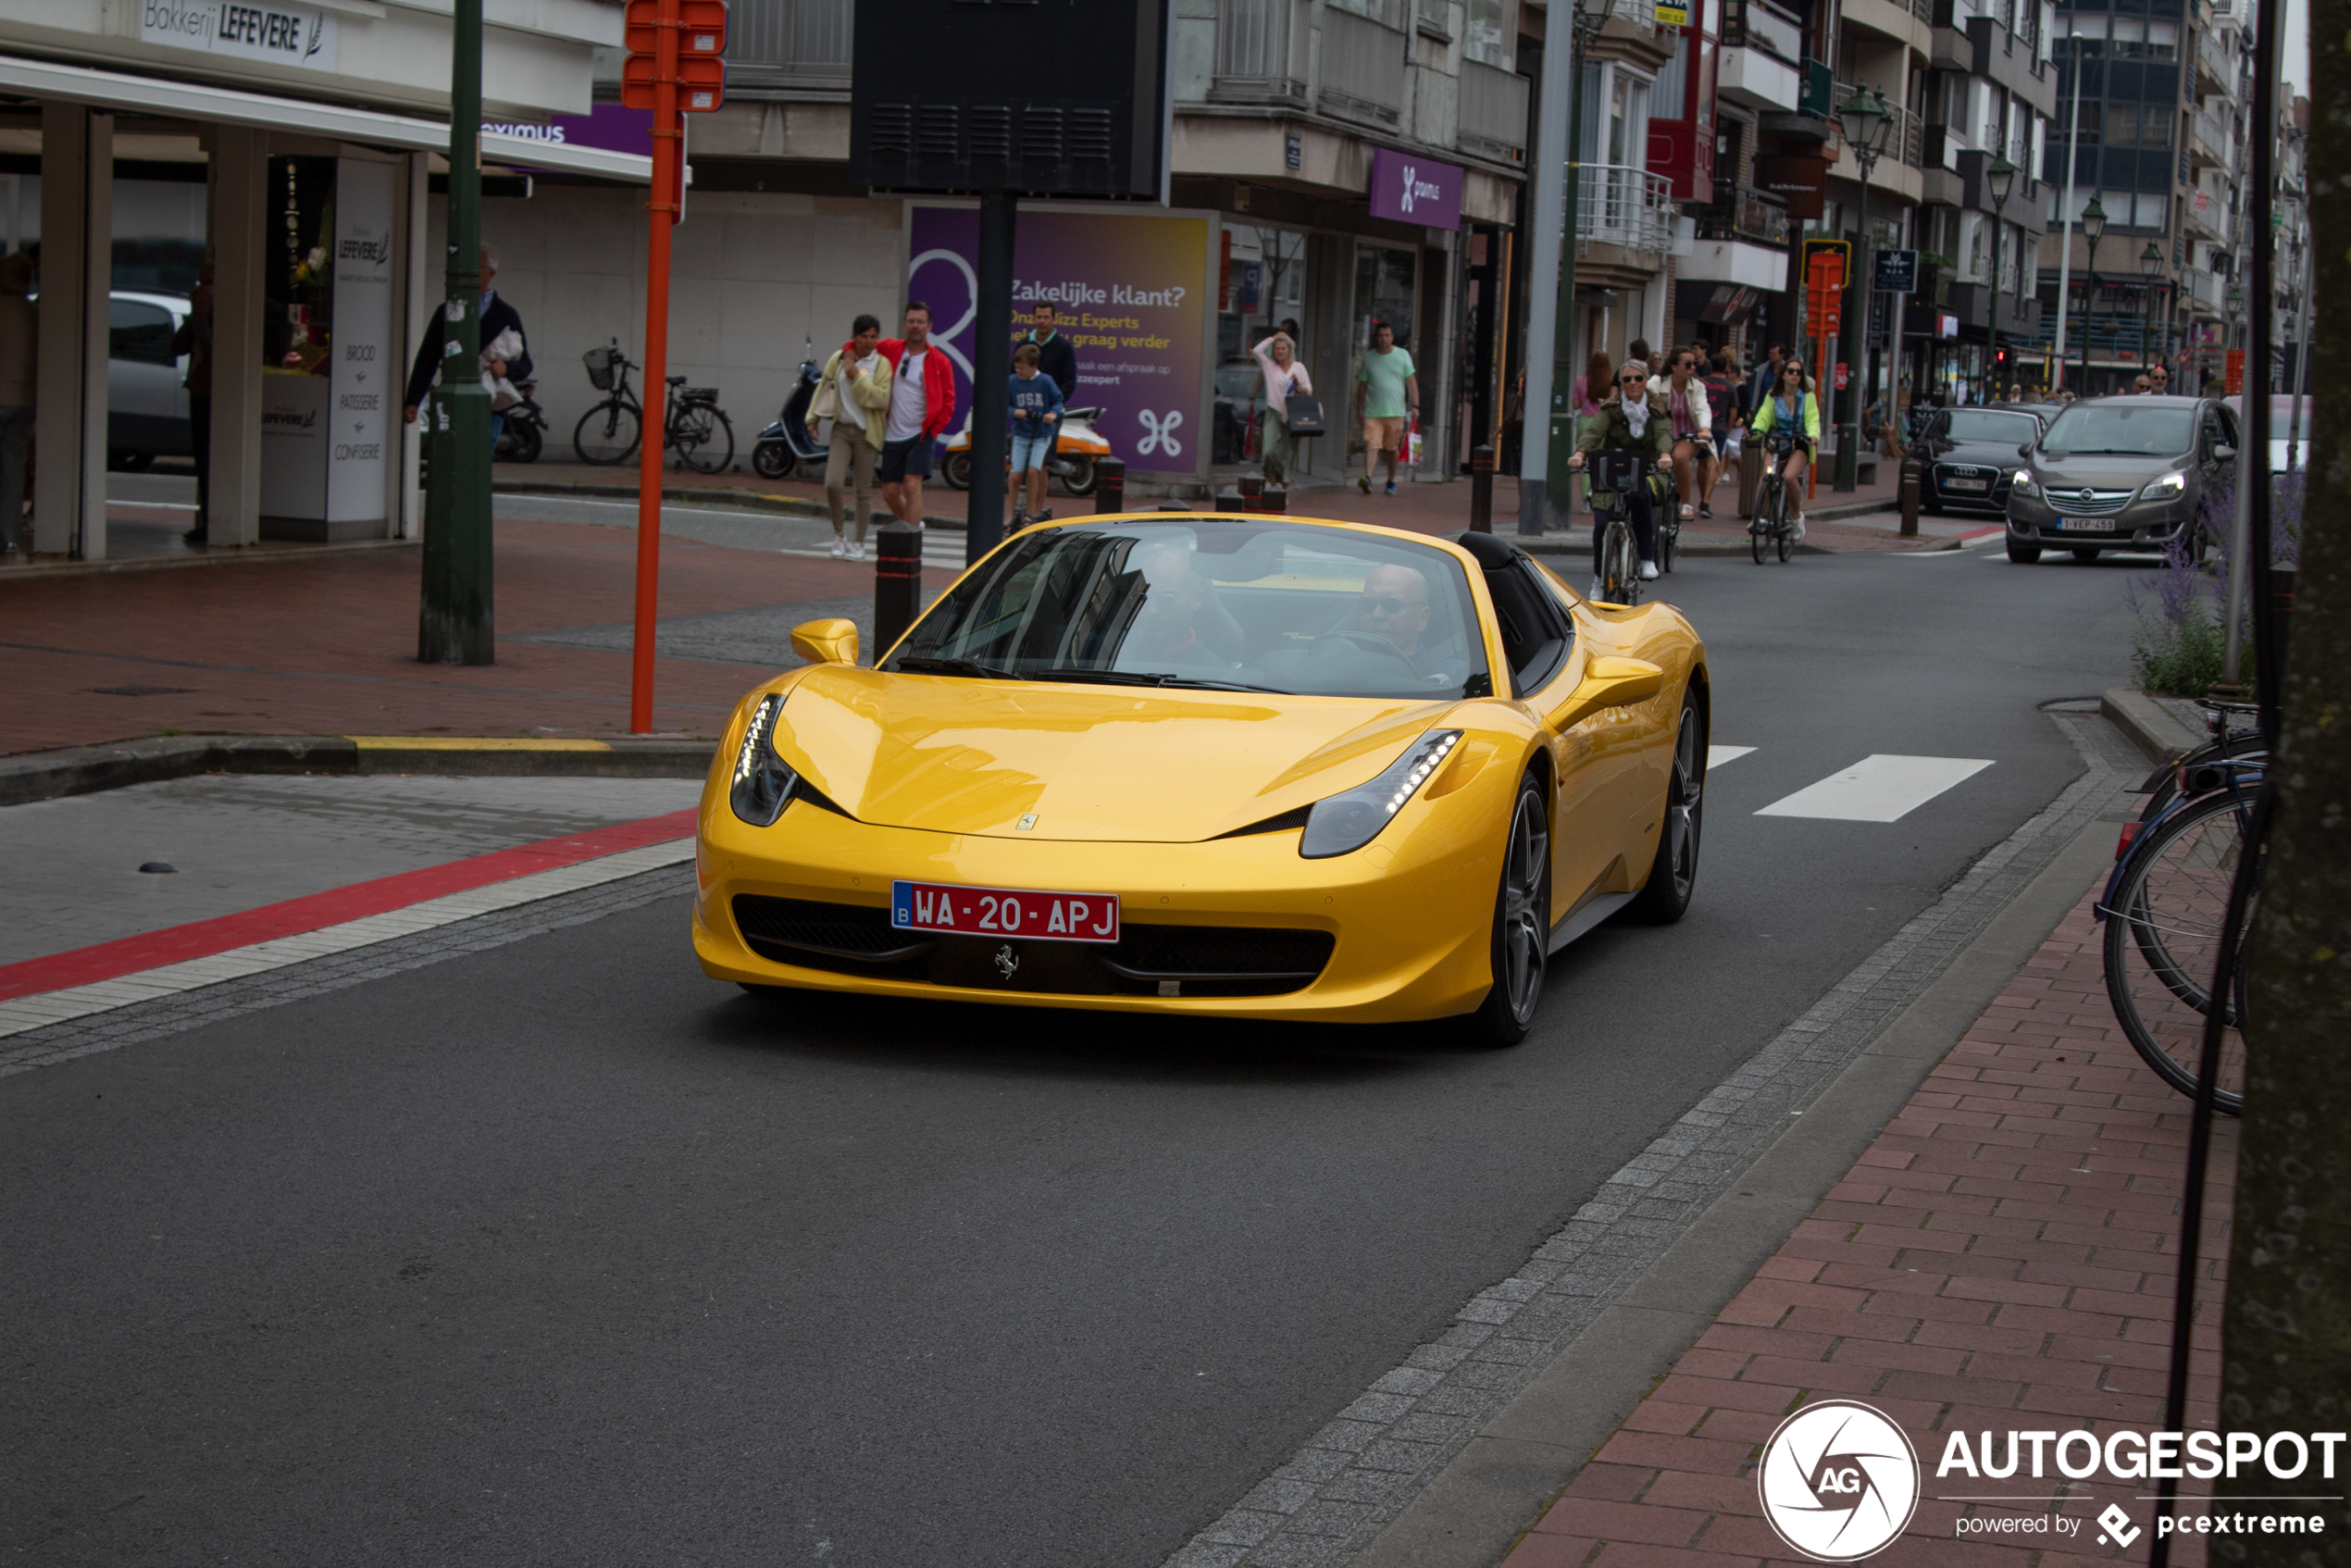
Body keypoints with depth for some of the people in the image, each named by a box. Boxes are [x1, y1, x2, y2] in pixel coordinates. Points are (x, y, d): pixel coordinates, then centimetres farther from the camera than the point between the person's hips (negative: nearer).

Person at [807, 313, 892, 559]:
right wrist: (813, 418, 14)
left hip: (866, 433, -2)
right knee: (832, 484, -11)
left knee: (863, 491, 3)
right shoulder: (839, 358, 5)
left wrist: (857, 377, -19)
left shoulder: (881, 364, -4)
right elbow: (823, 387, 17)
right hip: (841, 429, 2)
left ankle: (859, 543, 17)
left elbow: (882, 399, -15)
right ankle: (838, 535, 11)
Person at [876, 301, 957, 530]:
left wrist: (933, 431, -7)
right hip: (892, 436, 3)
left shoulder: (939, 362, -1)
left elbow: (947, 402, 2)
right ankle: (914, 525, 32)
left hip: (921, 436, -3)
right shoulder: (890, 349, 4)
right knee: (890, 493, 7)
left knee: (912, 486, -18)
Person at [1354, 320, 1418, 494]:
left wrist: (1415, 405, -3)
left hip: (1396, 411, 0)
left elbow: (1411, 382, 5)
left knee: (1393, 448, 8)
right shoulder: (1369, 357, 8)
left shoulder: (1402, 356, 5)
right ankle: (1367, 478, -27)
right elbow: (1362, 385, 14)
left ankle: (1391, 482, 22)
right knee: (1371, 445, -15)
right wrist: (1359, 408, 14)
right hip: (1372, 412, 0)